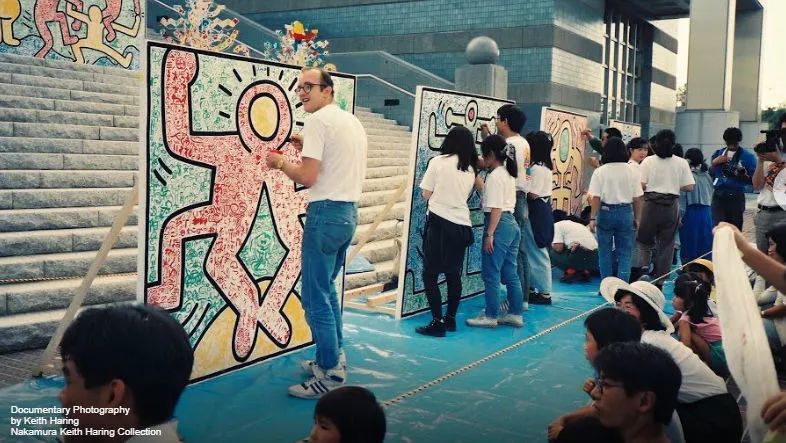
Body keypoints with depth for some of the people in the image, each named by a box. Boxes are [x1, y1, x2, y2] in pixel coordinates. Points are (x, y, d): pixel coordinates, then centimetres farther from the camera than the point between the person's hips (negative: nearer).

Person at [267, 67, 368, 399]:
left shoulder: (318, 121, -12)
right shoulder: (353, 122, 16)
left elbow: (308, 177, -19)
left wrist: (280, 163, -1)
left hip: (326, 213, -10)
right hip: (349, 212, 10)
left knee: (316, 297, -4)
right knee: (326, 290, 20)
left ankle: (331, 375, 0)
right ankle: (333, 359, 27)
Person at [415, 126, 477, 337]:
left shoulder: (438, 161, -4)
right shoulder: (471, 169, 10)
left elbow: (426, 194, -1)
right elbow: (465, 195, 11)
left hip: (439, 222, -5)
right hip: (462, 225, 6)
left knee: (430, 274, -1)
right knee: (454, 274, 14)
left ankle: (437, 322, -5)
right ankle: (450, 319, 20)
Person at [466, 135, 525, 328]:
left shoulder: (494, 176, -13)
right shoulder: (509, 174, 14)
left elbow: (496, 208, -18)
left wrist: (489, 234, -18)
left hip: (499, 224, -9)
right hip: (512, 224, 10)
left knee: (491, 274, -1)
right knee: (510, 273, 13)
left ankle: (491, 316, 5)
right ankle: (515, 314, 18)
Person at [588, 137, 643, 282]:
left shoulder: (600, 171, -6)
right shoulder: (631, 172, -1)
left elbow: (596, 197, -8)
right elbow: (637, 198, 1)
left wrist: (593, 218, -3)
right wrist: (637, 218, 10)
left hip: (606, 212, -1)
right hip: (625, 212, 1)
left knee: (605, 251, 10)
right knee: (624, 253, 7)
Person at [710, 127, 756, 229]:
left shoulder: (748, 156, 2)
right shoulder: (718, 153, 13)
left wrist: (743, 173, -19)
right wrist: (714, 163, -2)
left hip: (736, 197, -2)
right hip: (718, 195, 2)